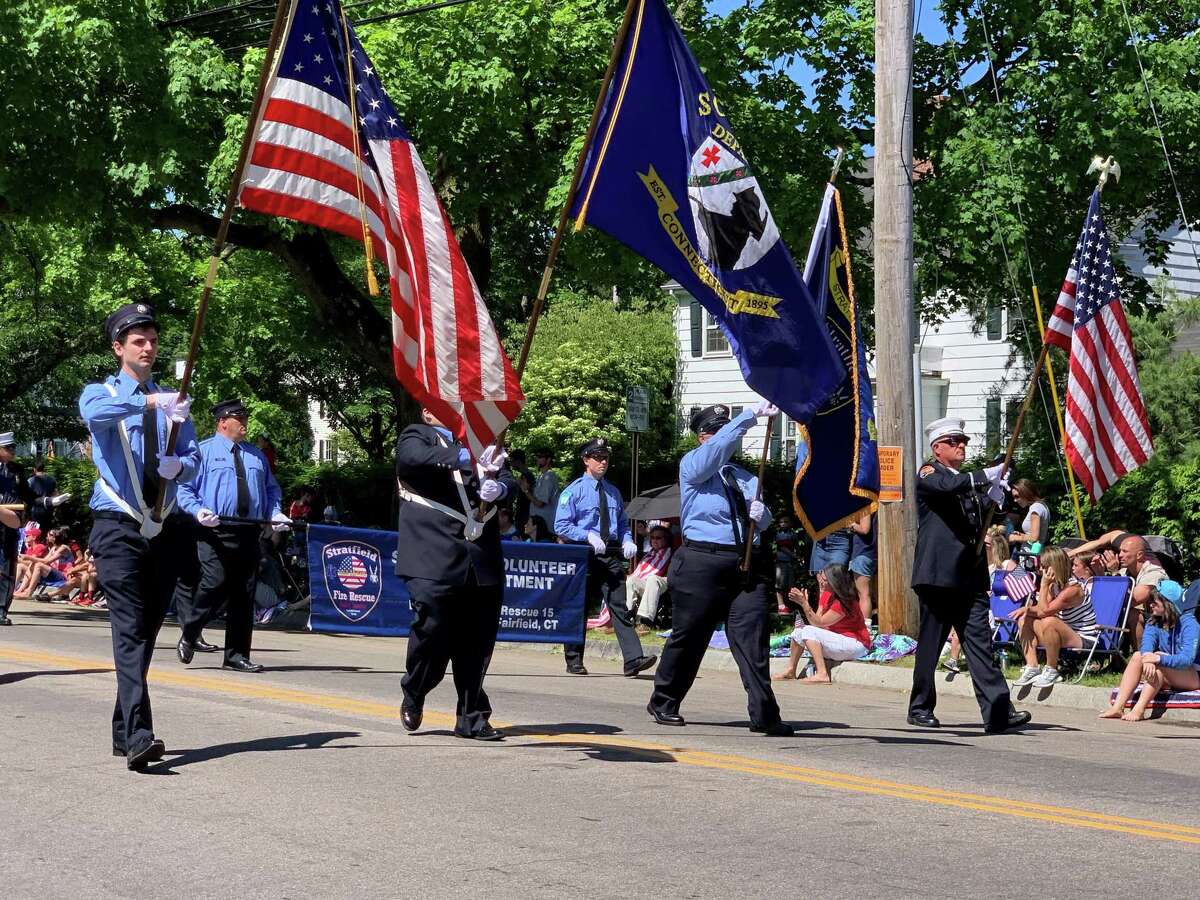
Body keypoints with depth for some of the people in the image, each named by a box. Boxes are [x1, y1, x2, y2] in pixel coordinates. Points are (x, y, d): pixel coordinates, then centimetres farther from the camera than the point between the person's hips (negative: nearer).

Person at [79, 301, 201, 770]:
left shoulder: (172, 402, 15)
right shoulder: (102, 393, 2)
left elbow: (193, 458, 6)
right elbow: (95, 412, -24)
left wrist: (177, 464, -18)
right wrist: (149, 401, -38)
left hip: (165, 529, 5)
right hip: (119, 526, -5)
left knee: (148, 630, 10)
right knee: (130, 629, -17)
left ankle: (124, 732, 20)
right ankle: (138, 736, -28)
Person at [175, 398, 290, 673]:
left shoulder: (256, 455, 21)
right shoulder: (203, 451, 5)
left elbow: (271, 490, 24)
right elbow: (184, 488, 0)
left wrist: (275, 514, 5)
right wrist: (198, 510, -18)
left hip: (249, 534, 5)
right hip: (215, 534, -5)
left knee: (244, 596, 4)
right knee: (215, 585, -18)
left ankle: (237, 655, 10)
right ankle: (188, 635, 6)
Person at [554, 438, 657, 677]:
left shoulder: (613, 493, 15)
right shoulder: (574, 491, -1)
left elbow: (623, 524, 23)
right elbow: (561, 526, -6)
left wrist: (627, 541, 2)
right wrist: (588, 536, -19)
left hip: (611, 556, 3)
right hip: (584, 556, -3)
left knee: (620, 606, -7)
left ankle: (633, 659, -17)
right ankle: (574, 661, 16)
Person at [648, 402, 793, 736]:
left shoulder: (746, 478, 23)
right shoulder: (692, 465, 5)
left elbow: (764, 520, 19)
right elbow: (719, 446, -14)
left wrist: (761, 513, -6)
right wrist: (752, 415, -23)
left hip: (747, 564, 4)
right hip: (702, 561, -4)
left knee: (752, 638, -7)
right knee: (688, 636, 5)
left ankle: (764, 715, -11)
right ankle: (663, 703, 22)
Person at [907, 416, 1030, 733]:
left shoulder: (969, 482, 21)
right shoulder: (929, 474, -1)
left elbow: (979, 521, 19)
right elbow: (947, 486, -22)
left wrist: (994, 497, 0)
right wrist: (988, 476, -26)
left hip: (970, 576, 6)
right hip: (938, 575, -6)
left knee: (980, 641, -3)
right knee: (930, 643, 3)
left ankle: (998, 711, -11)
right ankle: (920, 708, 15)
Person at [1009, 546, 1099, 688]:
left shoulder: (1073, 588, -22)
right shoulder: (1054, 584, 6)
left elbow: (1044, 611, -25)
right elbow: (1042, 608, 3)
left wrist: (1044, 584, -21)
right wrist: (1027, 609, -16)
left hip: (1082, 638, -10)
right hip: (1065, 634, 10)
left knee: (1049, 622, -36)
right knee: (1024, 619, 3)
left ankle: (1051, 671, -20)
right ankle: (1031, 668, -7)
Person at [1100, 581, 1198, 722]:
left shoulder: (1189, 624, -14)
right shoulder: (1154, 623, 5)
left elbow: (1187, 658, -27)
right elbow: (1146, 644, -15)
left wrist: (1159, 659, -41)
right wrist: (1147, 658, -38)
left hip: (1193, 676, -6)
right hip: (1165, 678, 6)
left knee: (1159, 662, -31)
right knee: (1137, 656, -18)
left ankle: (1139, 709, -41)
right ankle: (1117, 707, -31)